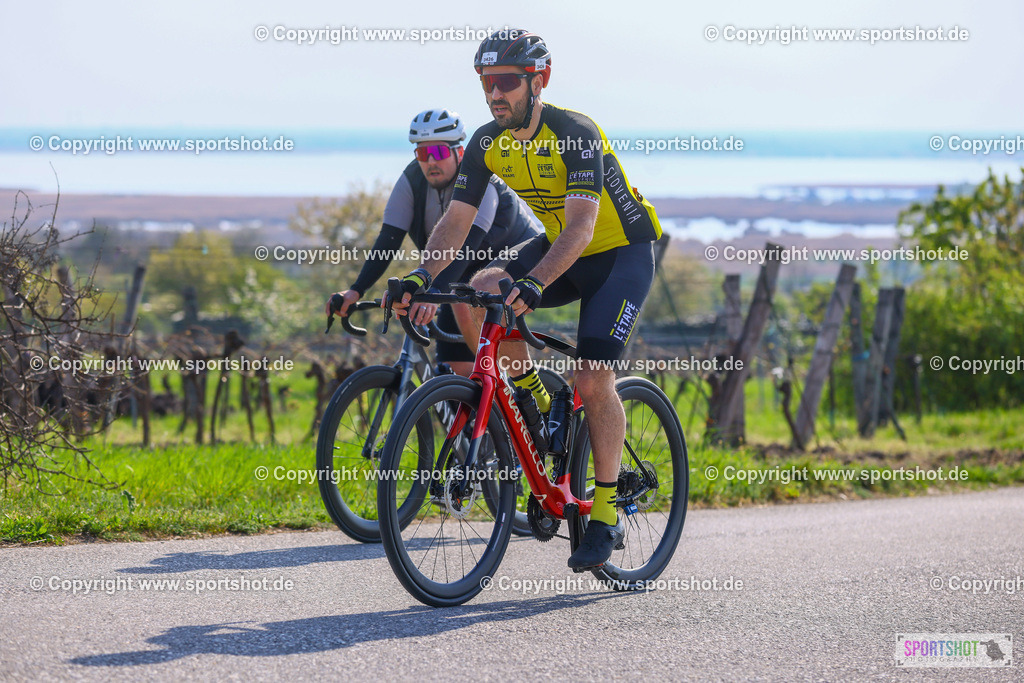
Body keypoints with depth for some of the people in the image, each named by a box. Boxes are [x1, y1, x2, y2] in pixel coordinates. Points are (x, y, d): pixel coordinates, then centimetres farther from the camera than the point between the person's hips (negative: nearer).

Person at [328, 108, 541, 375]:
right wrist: (356, 290, -32)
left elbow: (467, 243, -43)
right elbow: (388, 240, -19)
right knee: (455, 369, -6)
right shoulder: (412, 180, -14)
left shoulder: (480, 179, -30)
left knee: (465, 303, -35)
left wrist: (435, 292, -57)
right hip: (468, 274, 6)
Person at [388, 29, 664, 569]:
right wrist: (422, 276, -28)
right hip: (559, 248, 6)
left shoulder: (575, 134, -29)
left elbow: (581, 225, -39)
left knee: (593, 381, -20)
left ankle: (606, 514, -7)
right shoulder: (488, 143, -10)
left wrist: (533, 283, -53)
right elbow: (456, 220, -11)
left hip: (621, 253, -6)